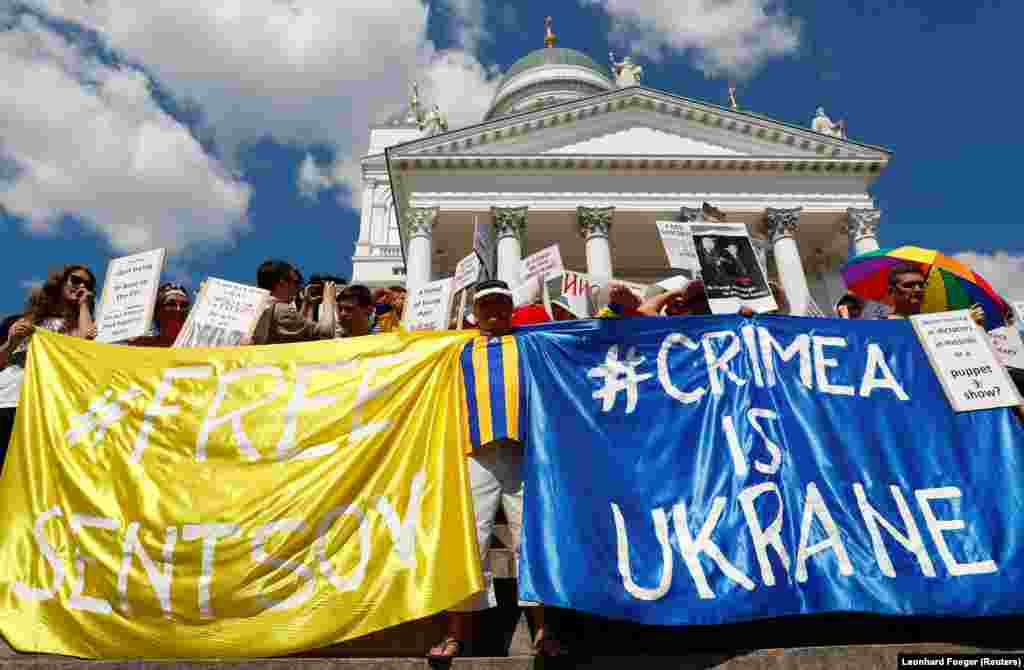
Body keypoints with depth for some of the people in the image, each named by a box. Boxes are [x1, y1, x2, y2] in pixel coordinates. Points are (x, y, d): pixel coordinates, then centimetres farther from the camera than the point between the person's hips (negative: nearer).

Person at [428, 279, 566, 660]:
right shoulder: (459, 351, 22)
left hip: (523, 451, 0)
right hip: (477, 454, 1)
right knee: (469, 539, 0)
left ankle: (541, 628, 8)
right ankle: (457, 632, 8)